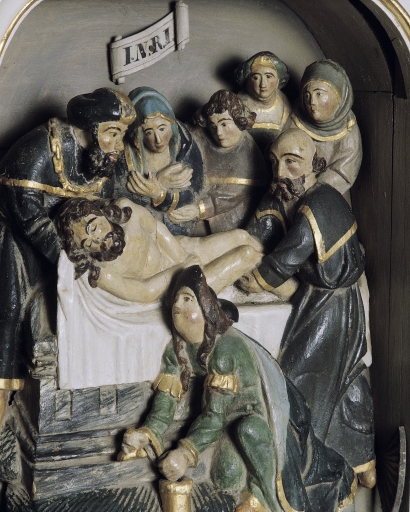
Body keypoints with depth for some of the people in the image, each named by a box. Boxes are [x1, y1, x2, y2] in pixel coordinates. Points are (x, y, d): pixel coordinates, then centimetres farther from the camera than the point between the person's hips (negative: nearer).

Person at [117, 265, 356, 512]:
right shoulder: (176, 351, -8)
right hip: (235, 417, 6)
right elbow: (165, 402, -11)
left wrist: (185, 454, -42)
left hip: (266, 411, -6)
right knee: (226, 478, -12)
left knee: (248, 429, -37)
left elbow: (215, 415, -33)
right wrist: (144, 435, -29)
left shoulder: (226, 348, -32)